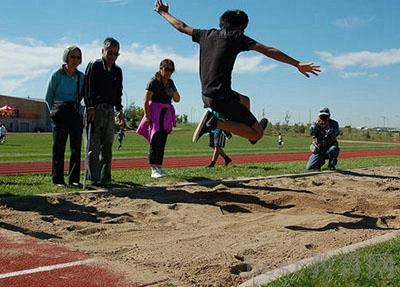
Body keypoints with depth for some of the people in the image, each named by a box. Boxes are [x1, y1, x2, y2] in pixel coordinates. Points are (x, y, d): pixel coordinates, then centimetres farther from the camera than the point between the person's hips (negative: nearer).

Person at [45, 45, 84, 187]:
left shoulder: (81, 77, 7)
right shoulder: (57, 75, -2)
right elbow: (48, 98, 5)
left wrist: (79, 109, 8)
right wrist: (55, 111, 6)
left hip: (76, 114, 3)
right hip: (60, 114, -3)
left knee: (76, 147, 0)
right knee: (59, 147, -2)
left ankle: (74, 179, 6)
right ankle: (58, 179, 4)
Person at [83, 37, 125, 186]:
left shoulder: (117, 71, 16)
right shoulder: (94, 66, -2)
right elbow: (88, 89, -10)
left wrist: (119, 111, 15)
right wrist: (90, 107, -19)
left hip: (110, 111, 6)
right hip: (95, 109, -6)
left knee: (107, 147, 8)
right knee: (94, 146, -5)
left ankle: (105, 178, 14)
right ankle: (93, 178, -3)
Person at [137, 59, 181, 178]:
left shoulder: (170, 83, 14)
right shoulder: (153, 82, -7)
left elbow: (177, 100, 17)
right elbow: (146, 101, -11)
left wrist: (173, 93, -3)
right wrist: (147, 116, -19)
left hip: (166, 114, 7)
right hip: (155, 113, -7)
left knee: (162, 142, 8)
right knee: (155, 140, -11)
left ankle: (159, 167, 16)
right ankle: (153, 169, -12)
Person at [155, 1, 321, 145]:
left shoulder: (207, 35, 13)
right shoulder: (237, 38, -3)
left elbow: (181, 27, 27)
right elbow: (269, 51, -11)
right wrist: (297, 64, -13)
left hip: (206, 96, 8)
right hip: (222, 97, -8)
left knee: (245, 101, 34)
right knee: (257, 134, -5)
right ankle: (215, 122, -16)